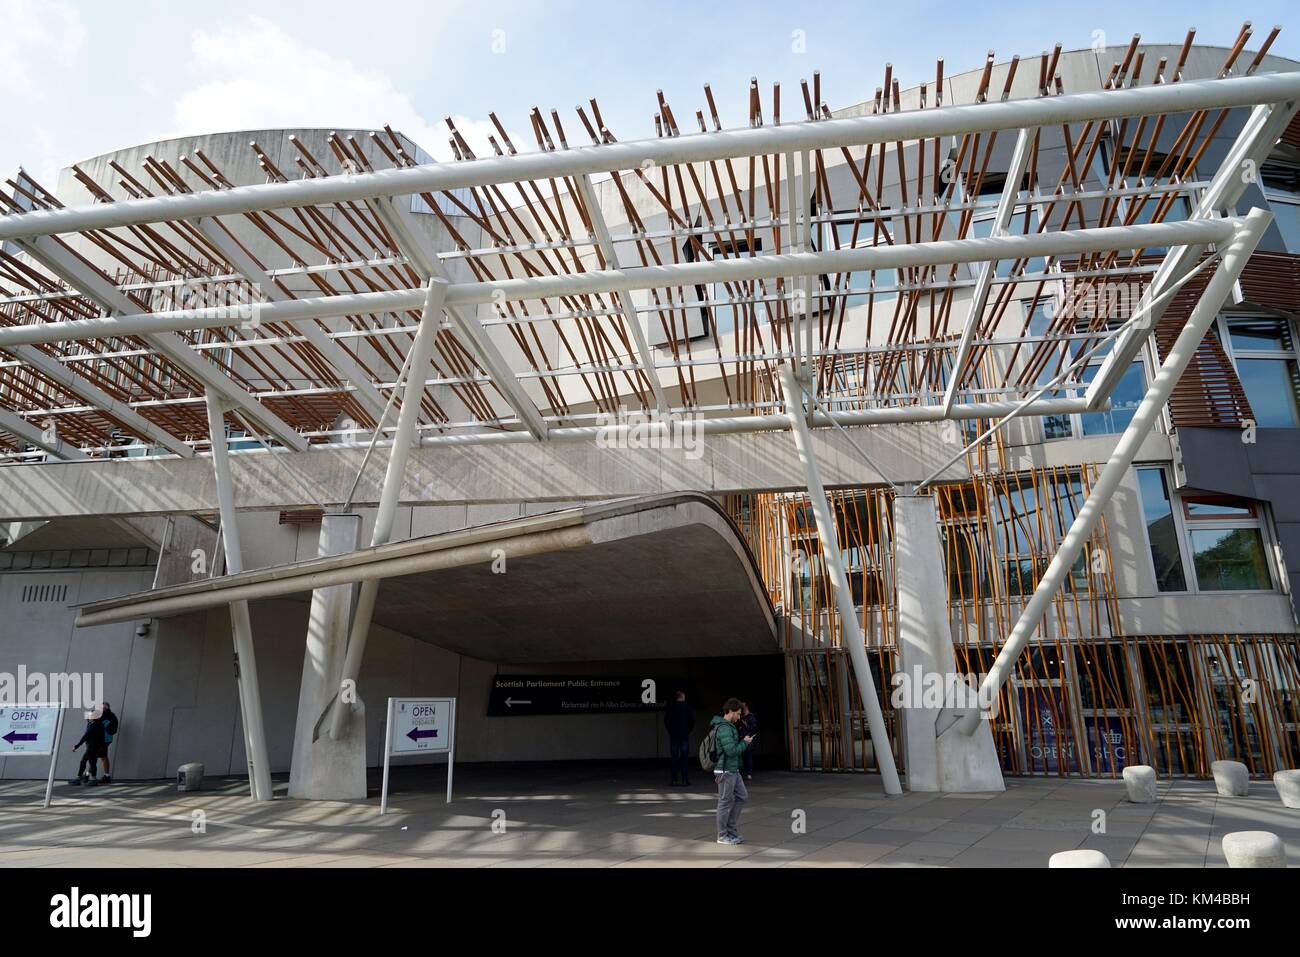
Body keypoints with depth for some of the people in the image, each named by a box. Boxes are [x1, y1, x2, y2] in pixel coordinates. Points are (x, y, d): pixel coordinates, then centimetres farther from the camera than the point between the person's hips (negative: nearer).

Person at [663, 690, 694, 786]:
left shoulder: (670, 707, 1)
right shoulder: (687, 707, -3)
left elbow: (666, 721, 2)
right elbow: (692, 721, -4)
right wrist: (688, 731, 9)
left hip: (673, 735, 1)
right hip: (684, 736, -1)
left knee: (674, 758, 4)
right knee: (685, 758, 3)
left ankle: (674, 780, 2)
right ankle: (685, 780, 0)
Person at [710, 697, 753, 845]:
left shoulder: (728, 726, 14)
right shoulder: (724, 728, -20)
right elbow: (731, 751, -24)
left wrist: (743, 741, 9)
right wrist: (745, 742, -11)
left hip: (733, 770, 10)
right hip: (725, 771, -10)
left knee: (742, 796, 14)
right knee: (725, 802, 0)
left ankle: (731, 828, 21)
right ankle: (723, 836, 11)